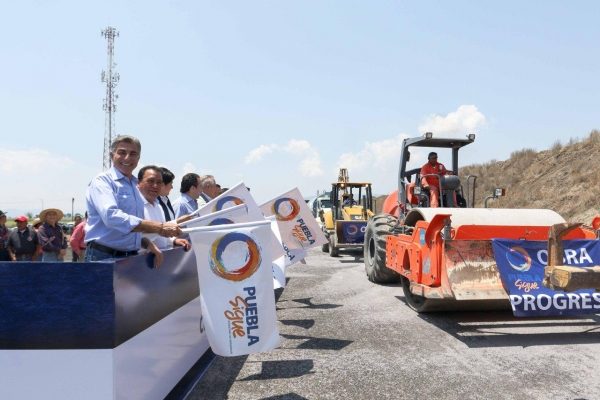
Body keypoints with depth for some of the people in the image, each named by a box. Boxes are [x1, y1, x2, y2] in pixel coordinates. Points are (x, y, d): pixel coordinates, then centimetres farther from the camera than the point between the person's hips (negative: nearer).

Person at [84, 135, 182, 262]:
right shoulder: (102, 181, -8)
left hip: (131, 256, 7)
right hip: (104, 256, -6)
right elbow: (111, 216, -26)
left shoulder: (136, 186, 15)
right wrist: (159, 227, -30)